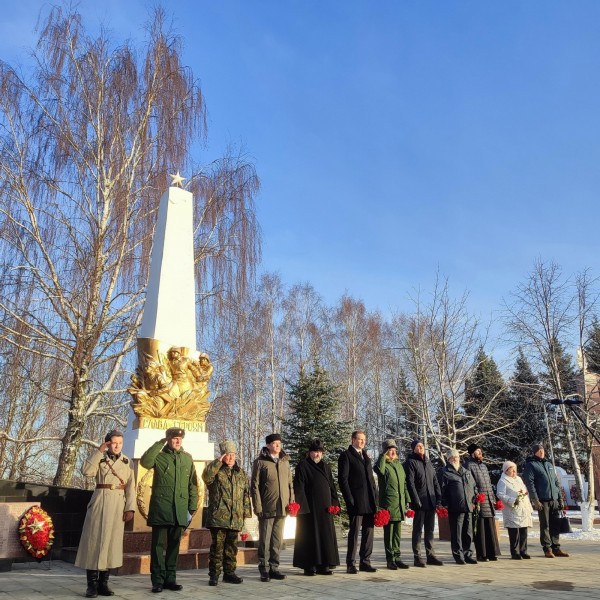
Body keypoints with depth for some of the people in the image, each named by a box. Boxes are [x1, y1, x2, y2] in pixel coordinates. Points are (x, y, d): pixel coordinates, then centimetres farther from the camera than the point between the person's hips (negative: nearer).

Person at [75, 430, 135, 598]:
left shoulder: (127, 462, 8)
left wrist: (130, 508, -4)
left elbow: (130, 487, 5)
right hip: (100, 502, -2)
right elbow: (86, 471, -16)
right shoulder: (99, 459, 4)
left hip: (118, 504, 2)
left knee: (112, 541, 4)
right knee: (95, 539, -4)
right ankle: (92, 585, 3)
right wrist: (99, 451, -14)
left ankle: (103, 583, 13)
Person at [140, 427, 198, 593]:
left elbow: (193, 485, 10)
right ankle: (158, 581, 9)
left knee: (174, 545, 9)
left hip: (180, 510, 3)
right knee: (158, 544, 1)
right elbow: (145, 462, -21)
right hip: (160, 508, -3)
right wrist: (160, 443, -15)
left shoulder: (187, 458, 10)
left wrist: (192, 507, 4)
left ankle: (170, 579, 18)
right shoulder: (159, 456, 2)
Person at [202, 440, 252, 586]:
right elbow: (206, 476, -23)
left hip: (235, 518, 4)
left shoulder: (240, 473, 15)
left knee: (232, 546, 10)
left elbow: (245, 494, 16)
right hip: (218, 516, -4)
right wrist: (218, 462, -20)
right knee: (217, 545, -2)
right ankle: (214, 574, 8)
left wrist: (246, 512, 10)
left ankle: (229, 572, 21)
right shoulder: (215, 469, 1)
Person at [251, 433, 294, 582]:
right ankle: (264, 570, 12)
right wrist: (258, 507, -10)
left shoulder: (285, 462, 12)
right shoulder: (260, 462, -3)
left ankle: (274, 568, 20)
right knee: (265, 540, 2)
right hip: (266, 508, -4)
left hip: (282, 508, 5)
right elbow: (254, 486, -5)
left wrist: (291, 501, 7)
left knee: (277, 540, 11)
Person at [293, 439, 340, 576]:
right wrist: (302, 506, -16)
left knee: (326, 534, 7)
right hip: (310, 507, -6)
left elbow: (332, 486, 16)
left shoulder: (326, 467, 16)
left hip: (324, 508, 6)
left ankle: (323, 565, 15)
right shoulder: (303, 466, -3)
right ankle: (309, 566, 8)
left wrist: (334, 503, 6)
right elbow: (298, 487, -9)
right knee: (310, 535, -1)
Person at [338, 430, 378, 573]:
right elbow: (343, 479, -9)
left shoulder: (366, 456, 20)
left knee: (368, 531, 9)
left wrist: (375, 498, 11)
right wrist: (349, 500, -14)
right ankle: (351, 564, 8)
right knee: (354, 532, -1)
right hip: (356, 501, -7)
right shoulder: (346, 455, -3)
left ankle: (365, 562, 18)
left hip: (369, 502, 7)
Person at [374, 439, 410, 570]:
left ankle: (397, 558, 20)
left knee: (397, 532, 12)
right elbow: (379, 469, -31)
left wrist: (406, 502, 15)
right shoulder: (383, 464, -4)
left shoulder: (399, 465, 16)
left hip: (399, 505, 6)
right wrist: (383, 455, -20)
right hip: (388, 504, -6)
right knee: (389, 533, 1)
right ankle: (390, 559, 9)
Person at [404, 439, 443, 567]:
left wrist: (438, 498, 7)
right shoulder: (410, 462, -5)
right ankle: (417, 557, 5)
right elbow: (410, 483, -12)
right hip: (419, 502, -6)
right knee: (418, 530, 0)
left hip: (431, 502, 6)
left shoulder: (428, 462, 16)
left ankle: (430, 555, 19)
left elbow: (435, 481, 17)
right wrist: (416, 501, -17)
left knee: (429, 530, 12)